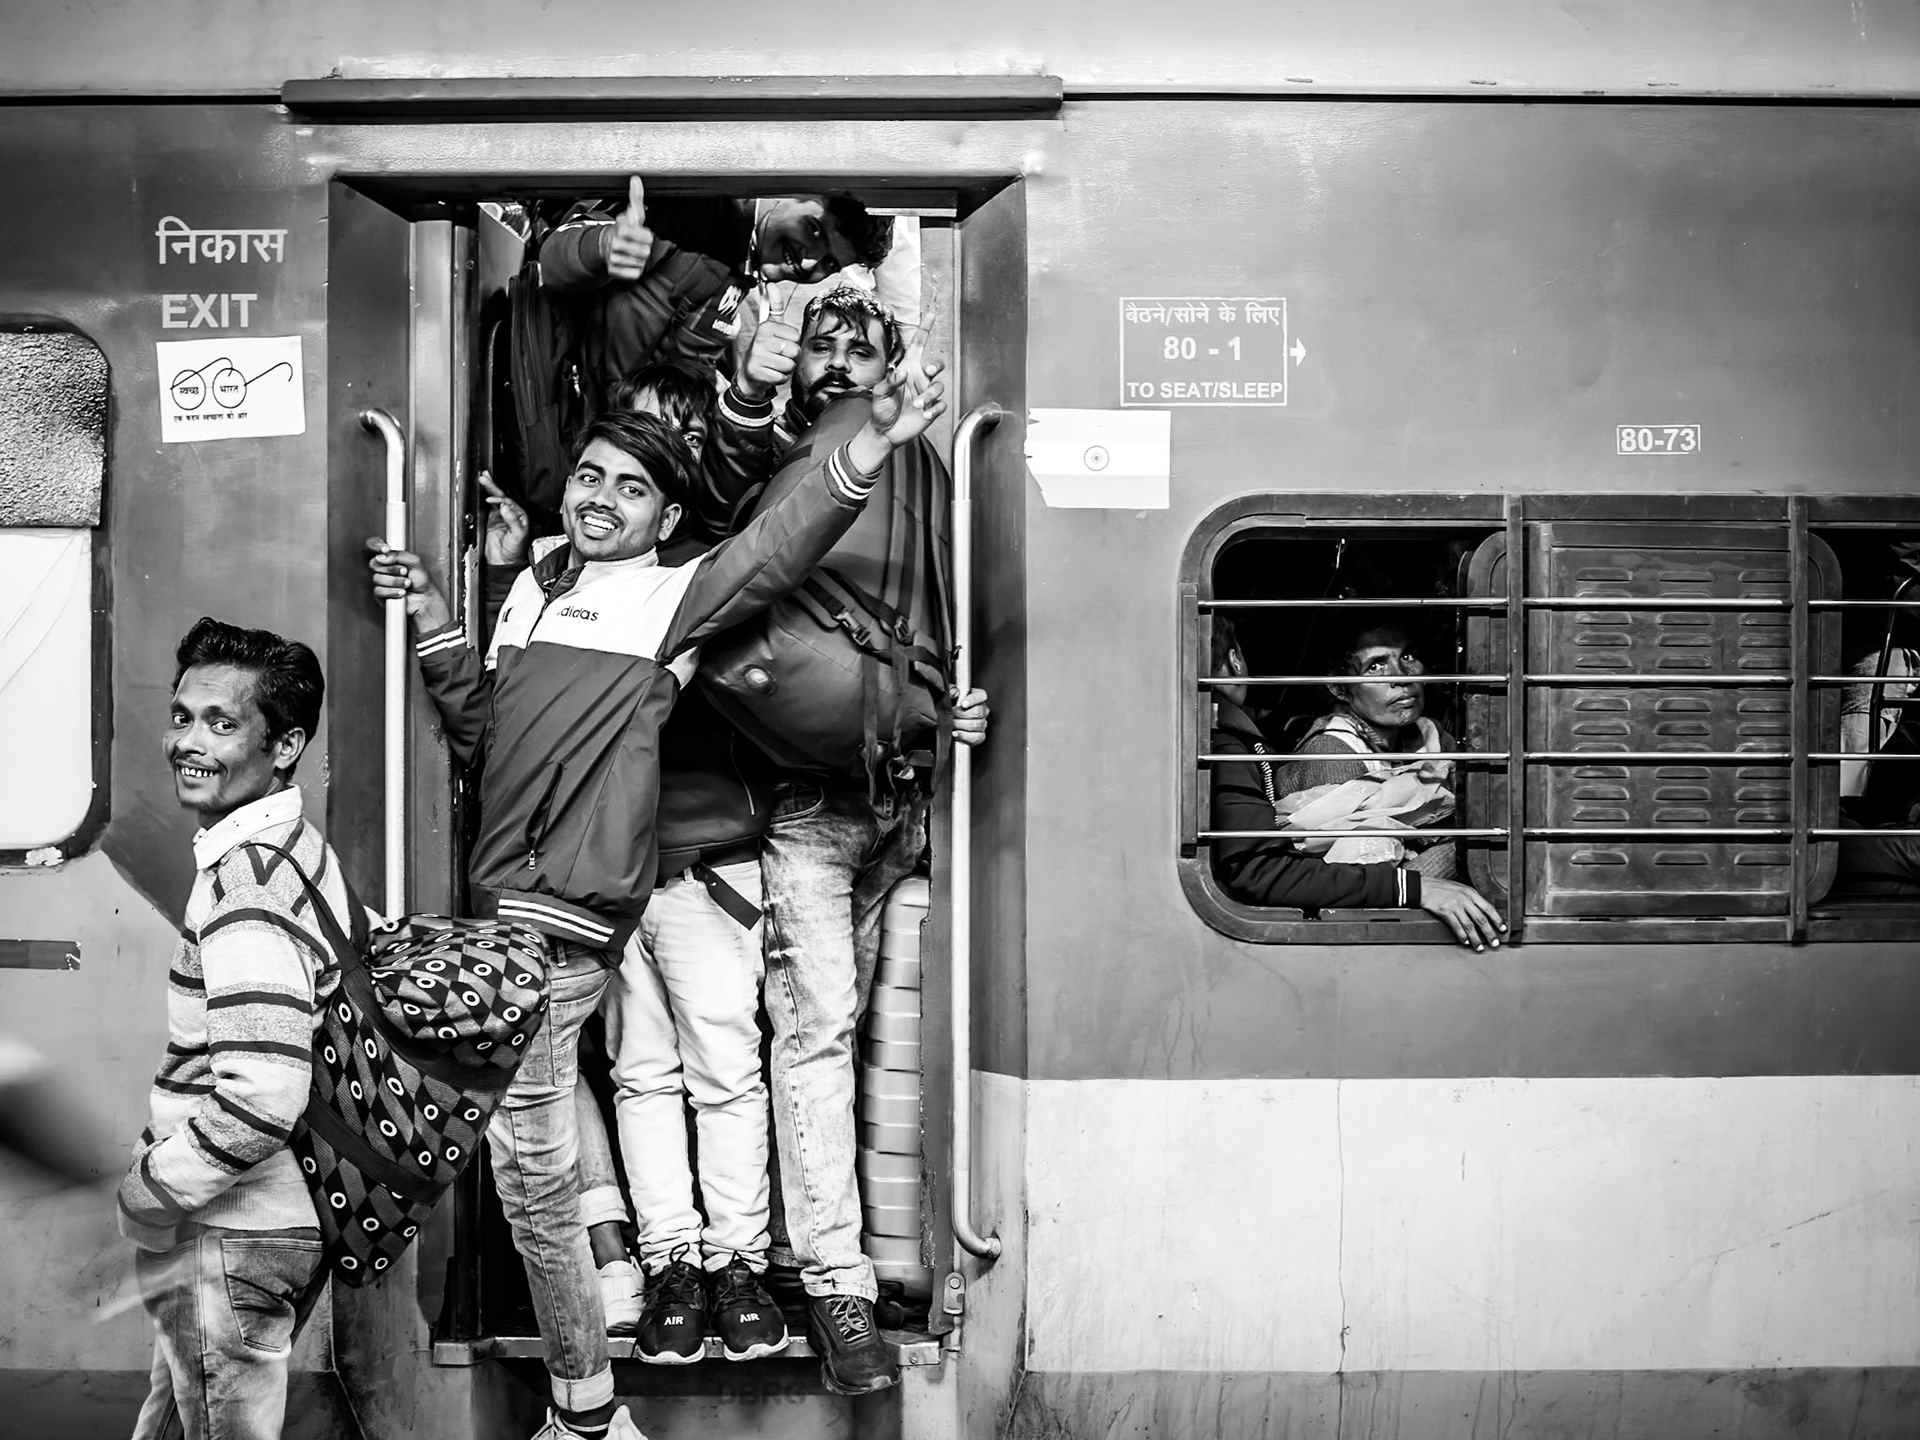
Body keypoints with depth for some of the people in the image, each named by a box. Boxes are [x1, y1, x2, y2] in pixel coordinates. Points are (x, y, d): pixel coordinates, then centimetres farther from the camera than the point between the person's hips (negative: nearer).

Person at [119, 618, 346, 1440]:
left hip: (232, 1237, -9)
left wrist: (150, 1188, -17)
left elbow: (262, 1097, -31)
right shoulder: (297, 847, 8)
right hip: (282, 1214, 9)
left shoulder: (245, 880, -23)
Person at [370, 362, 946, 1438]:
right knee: (532, 1157, 14)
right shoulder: (534, 589, 19)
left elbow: (774, 551, -16)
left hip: (564, 909, -7)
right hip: (508, 904, 7)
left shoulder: (672, 595, 0)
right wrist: (437, 625, 10)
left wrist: (868, 451, -31)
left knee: (532, 1165, -6)